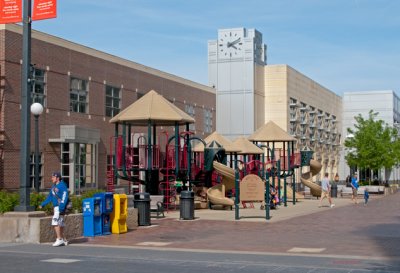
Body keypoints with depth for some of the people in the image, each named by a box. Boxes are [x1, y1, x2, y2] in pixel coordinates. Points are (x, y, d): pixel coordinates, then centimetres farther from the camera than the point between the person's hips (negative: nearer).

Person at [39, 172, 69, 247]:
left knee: (55, 222, -14)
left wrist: (61, 207, -26)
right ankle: (64, 240, 19)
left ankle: (59, 239, -11)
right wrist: (42, 204, 18)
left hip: (60, 207, -9)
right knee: (60, 224, 12)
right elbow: (50, 197, 23)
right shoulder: (53, 186, 16)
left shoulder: (62, 186, -12)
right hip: (56, 207, 9)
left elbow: (64, 197, -19)